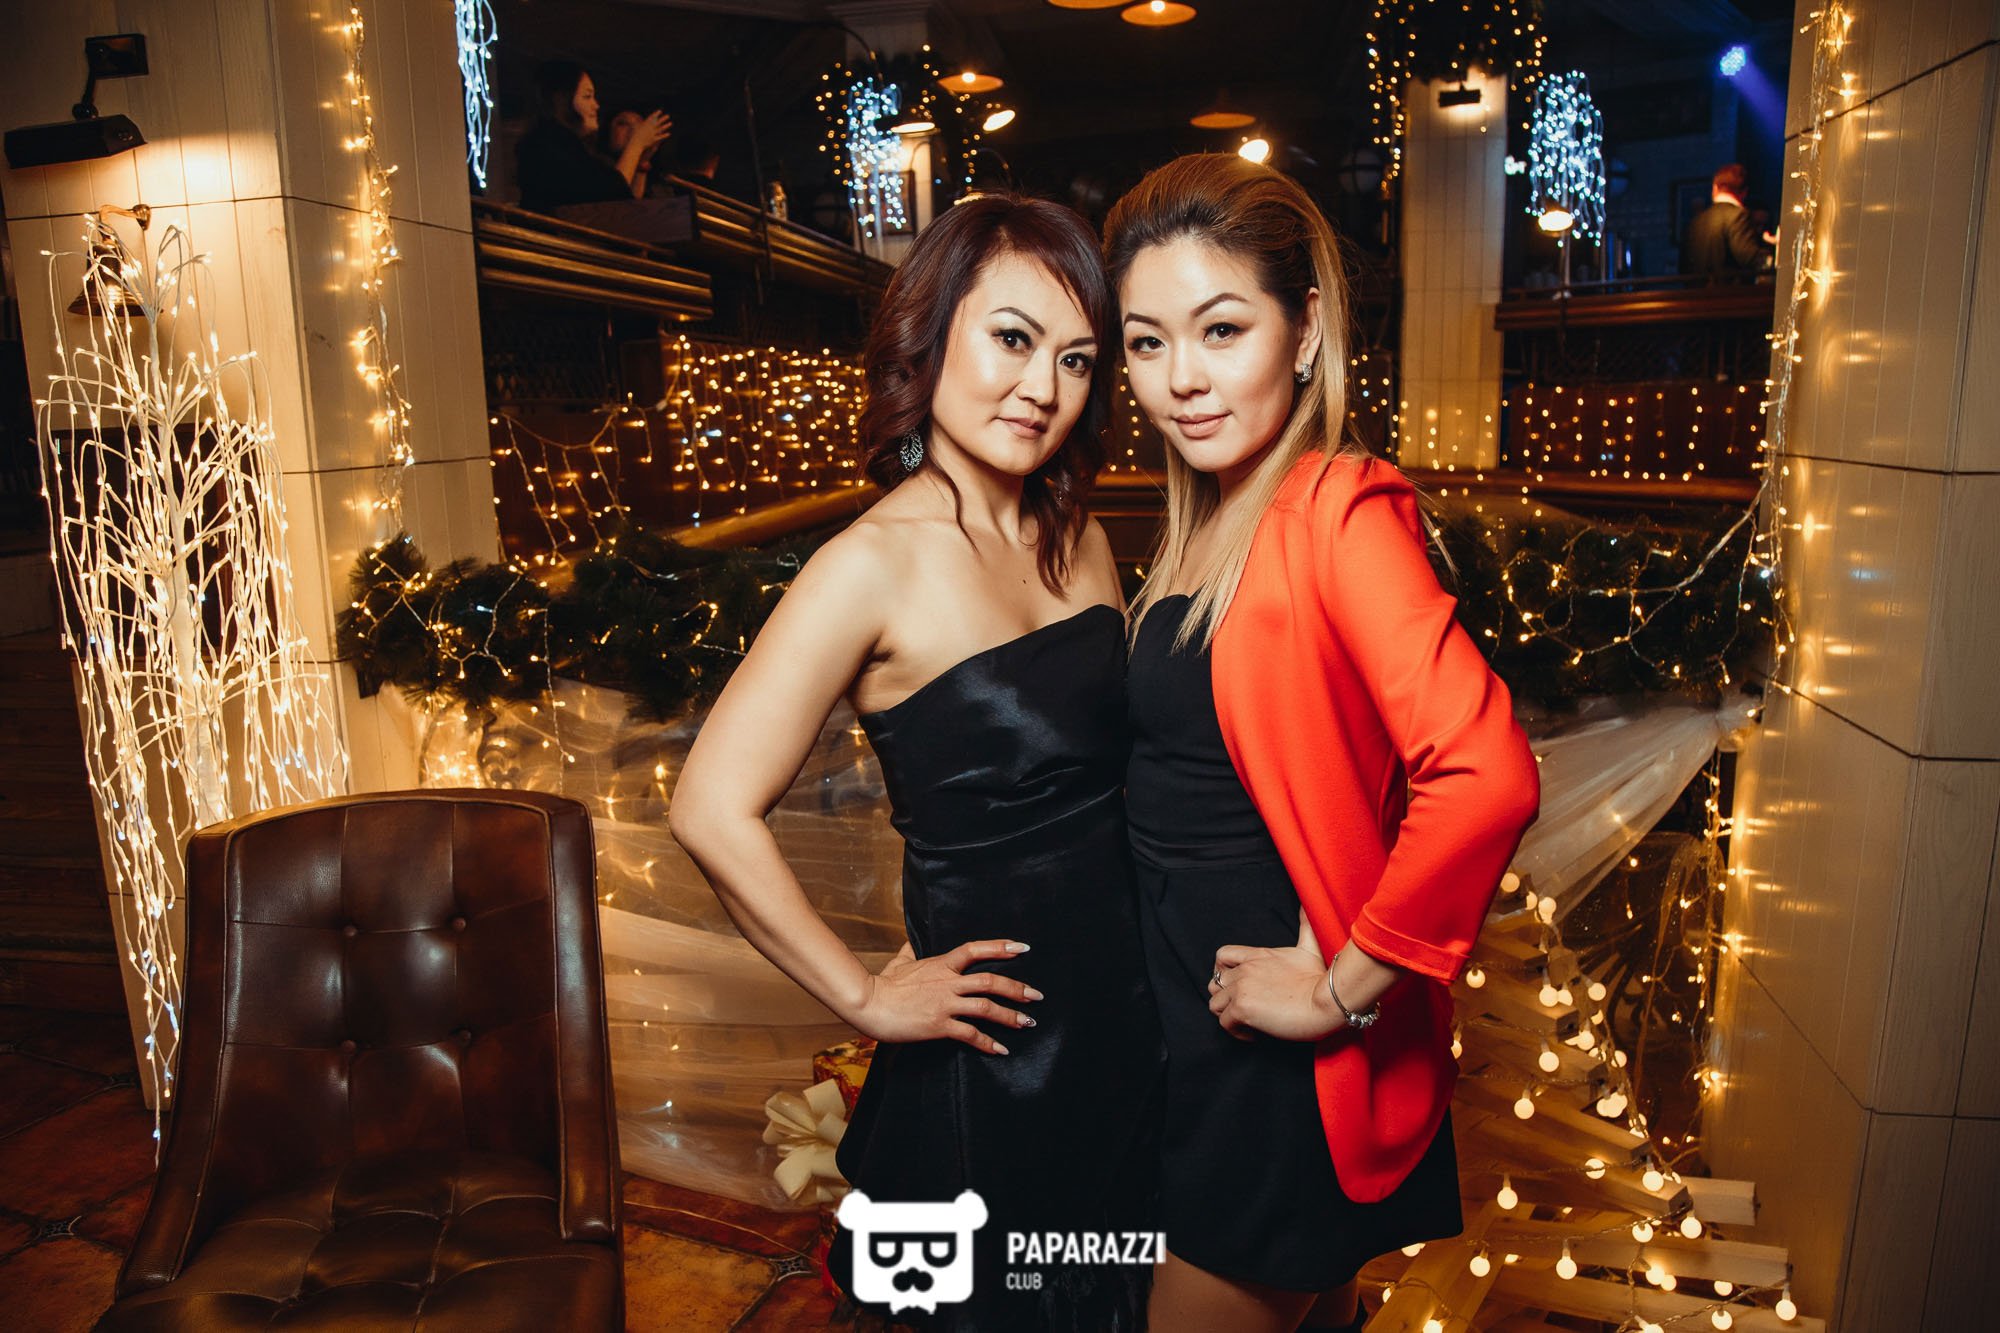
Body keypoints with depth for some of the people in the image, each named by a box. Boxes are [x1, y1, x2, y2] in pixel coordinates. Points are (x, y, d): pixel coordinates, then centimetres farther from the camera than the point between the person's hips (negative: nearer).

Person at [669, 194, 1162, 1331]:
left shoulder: (1078, 540, 1)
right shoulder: (876, 566, -19)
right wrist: (867, 998, -16)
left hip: (1131, 1009, 6)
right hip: (996, 1040, -6)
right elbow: (715, 811, -23)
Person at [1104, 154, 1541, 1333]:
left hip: (1281, 1063, -7)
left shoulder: (1339, 509, -21)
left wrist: (1342, 989, -23)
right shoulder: (1207, 522, 5)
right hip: (1184, 1016, 7)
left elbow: (1485, 777, -33)